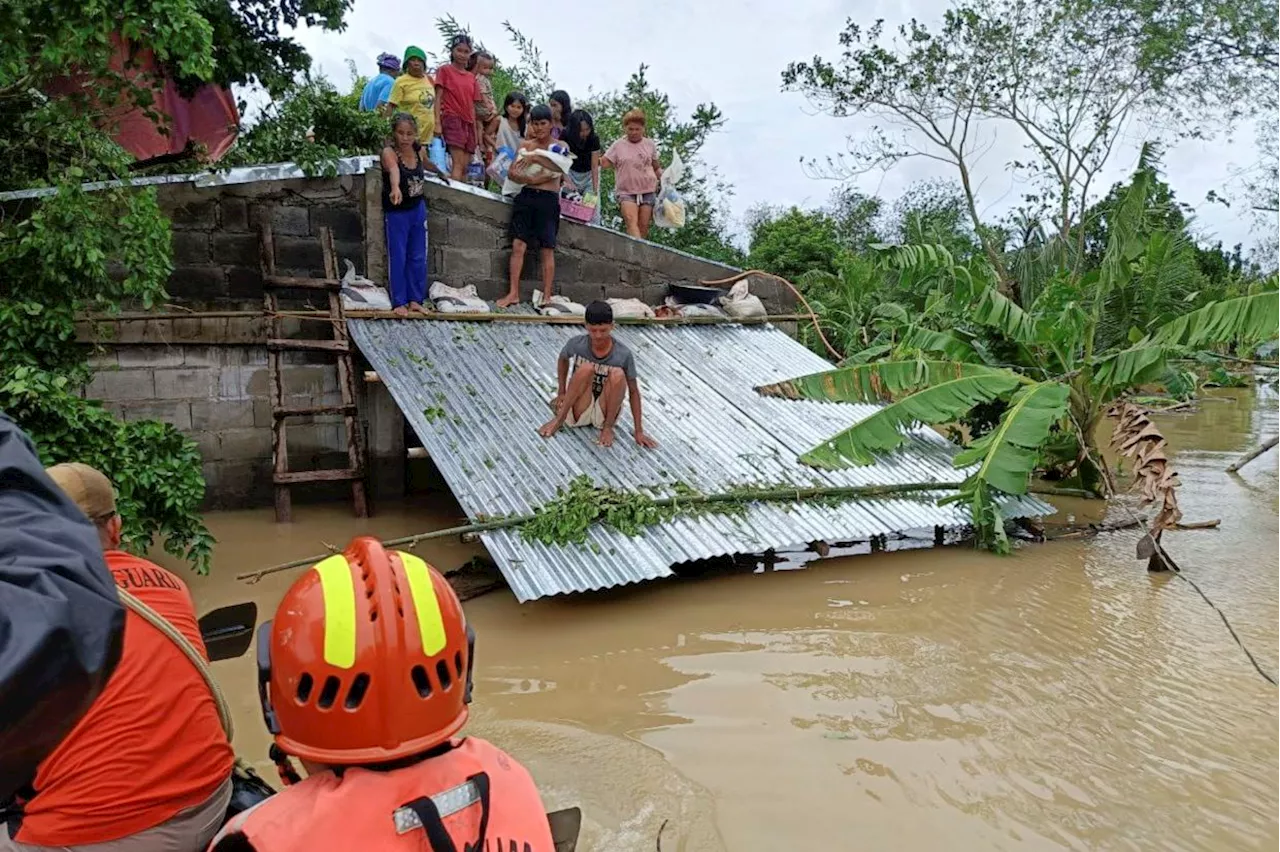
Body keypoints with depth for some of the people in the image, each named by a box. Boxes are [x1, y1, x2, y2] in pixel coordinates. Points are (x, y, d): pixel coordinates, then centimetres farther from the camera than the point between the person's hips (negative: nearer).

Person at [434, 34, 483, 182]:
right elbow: (438, 97, -1)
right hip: (452, 118, -6)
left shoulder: (471, 77, 18)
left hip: (469, 122, 6)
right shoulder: (445, 70, 4)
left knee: (465, 167, 1)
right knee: (459, 164, -19)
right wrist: (437, 123, -11)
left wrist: (476, 129, 14)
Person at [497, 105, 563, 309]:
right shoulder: (525, 145, 12)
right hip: (526, 196, 2)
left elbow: (560, 167, -14)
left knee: (547, 249, -2)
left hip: (548, 199, -2)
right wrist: (527, 179, -15)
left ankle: (547, 296, 2)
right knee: (518, 245, -6)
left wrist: (536, 158, -25)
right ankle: (513, 293, -3)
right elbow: (511, 173, 5)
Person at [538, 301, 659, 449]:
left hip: (605, 413, 0)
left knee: (618, 375, -28)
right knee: (586, 369, -27)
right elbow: (563, 360, 11)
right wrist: (562, 393, 5)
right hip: (578, 412, 0)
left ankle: (607, 427, -13)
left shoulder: (623, 354, -16)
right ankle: (559, 419, -19)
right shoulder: (577, 344, -12)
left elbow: (633, 392, -9)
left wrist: (639, 431, -11)